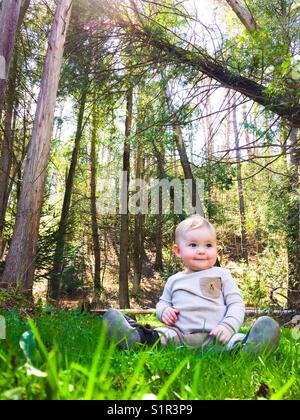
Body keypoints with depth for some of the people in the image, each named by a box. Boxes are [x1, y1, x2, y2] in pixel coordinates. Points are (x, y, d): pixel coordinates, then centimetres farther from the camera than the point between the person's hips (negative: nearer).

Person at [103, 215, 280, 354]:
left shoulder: (221, 275, 13)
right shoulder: (174, 280, 22)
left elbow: (236, 304, 7)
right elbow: (163, 302, 30)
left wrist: (228, 326, -13)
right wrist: (163, 310, 4)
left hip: (214, 336, -3)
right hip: (180, 335, 4)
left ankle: (248, 348, -62)